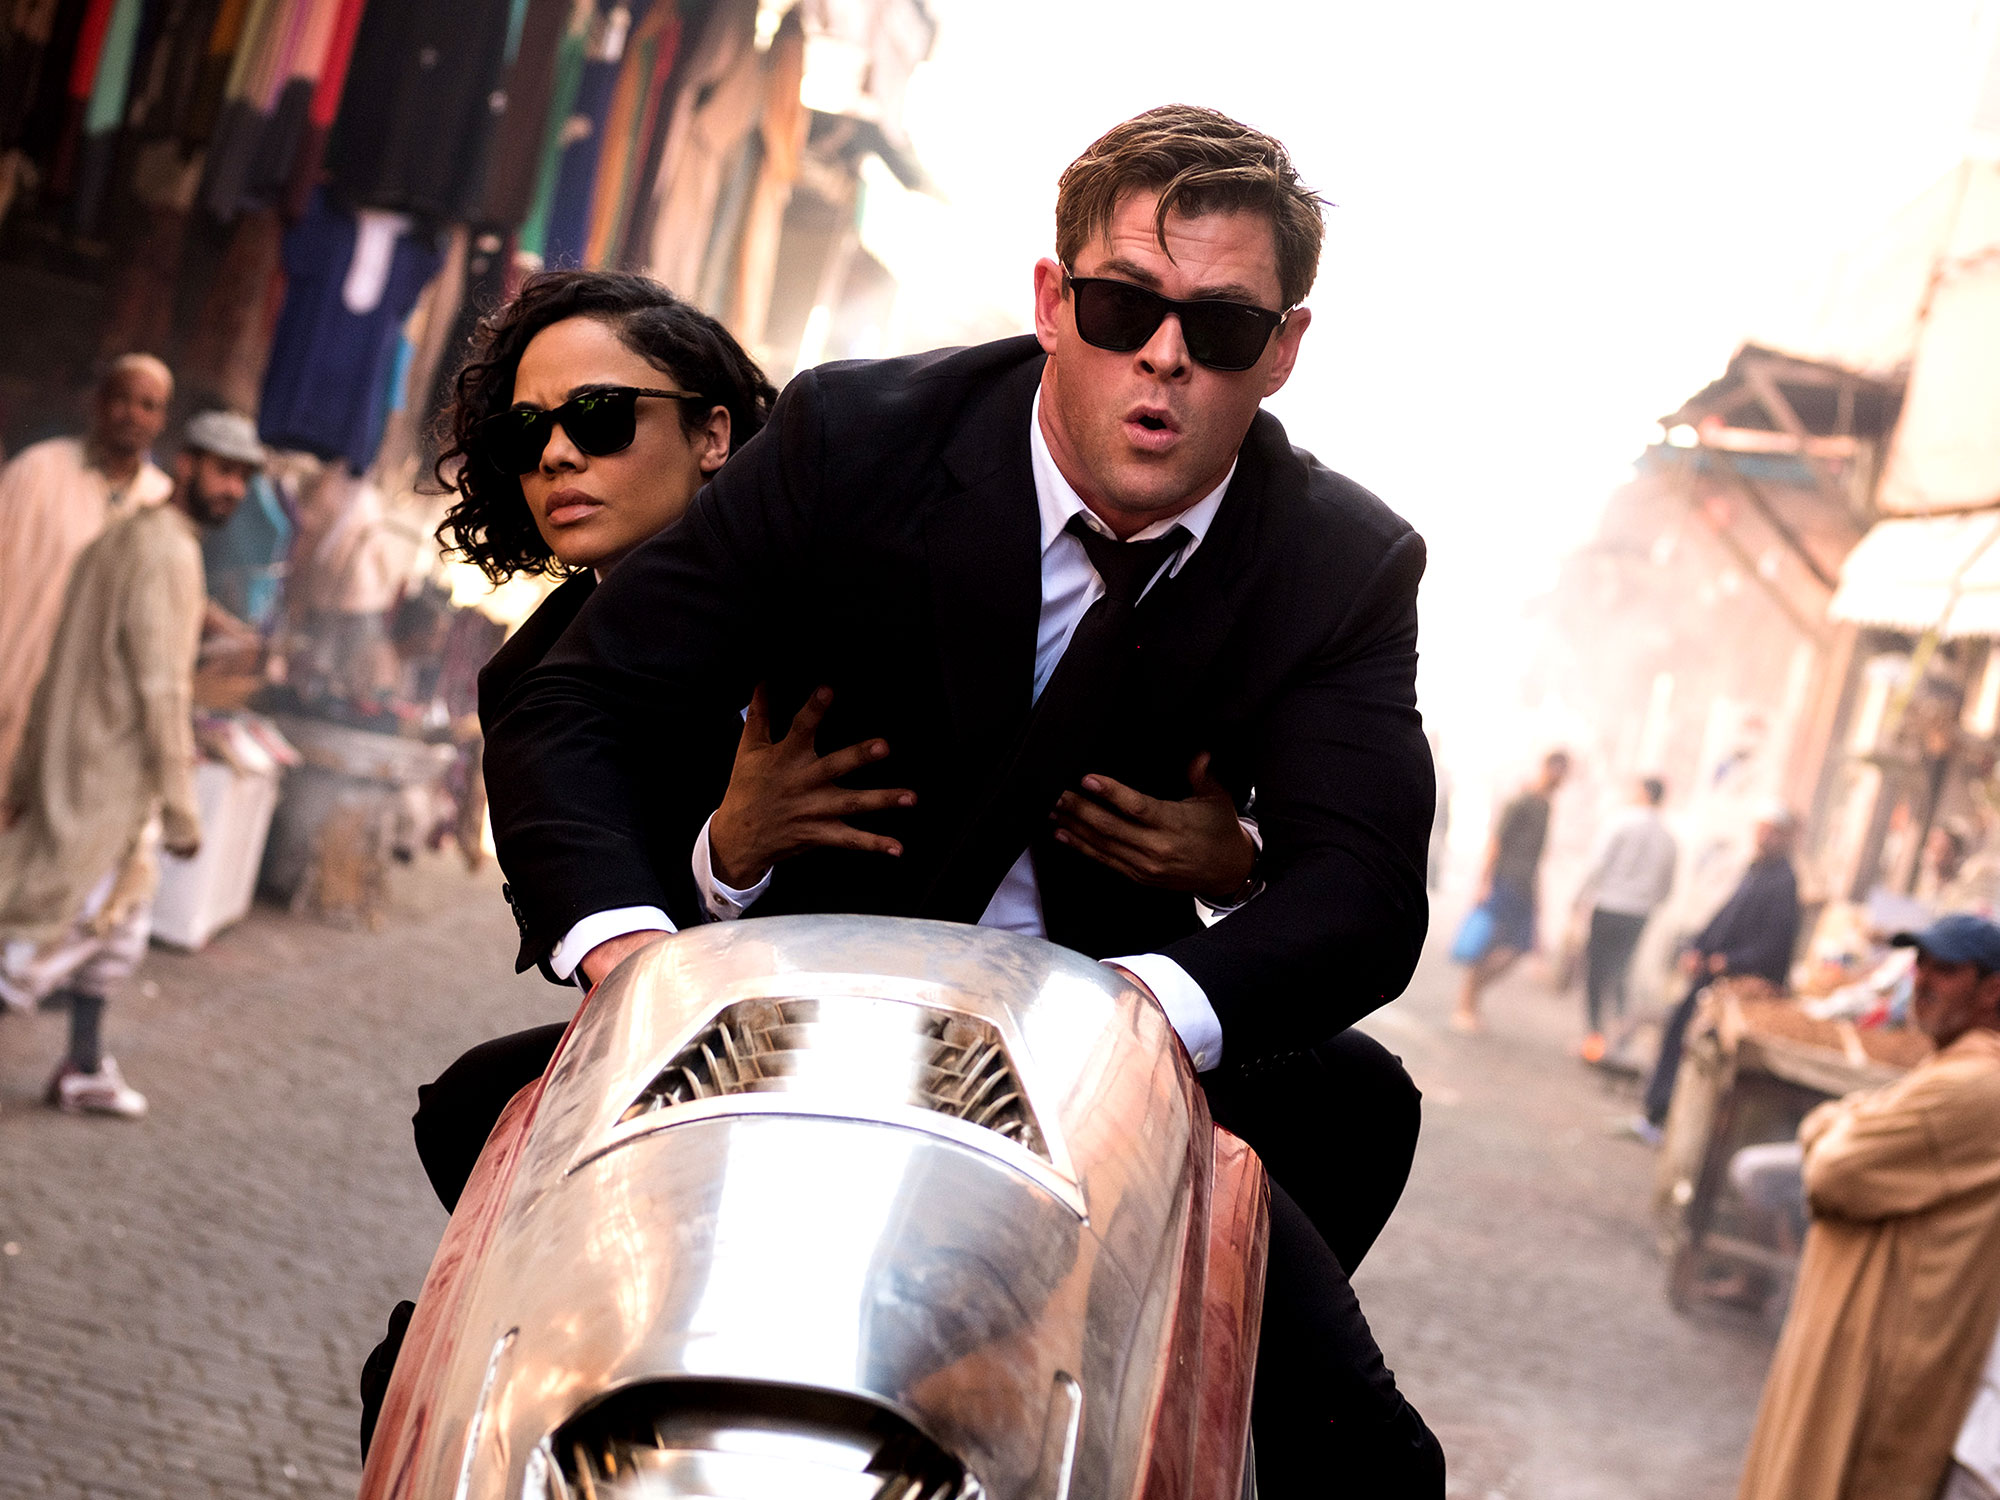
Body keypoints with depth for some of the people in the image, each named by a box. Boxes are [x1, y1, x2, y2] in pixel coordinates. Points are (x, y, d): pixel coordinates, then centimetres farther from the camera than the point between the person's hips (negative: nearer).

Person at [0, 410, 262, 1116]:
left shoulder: (116, 539, 14)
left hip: (71, 767, 10)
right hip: (110, 775, -10)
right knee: (62, 931, -6)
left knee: (116, 925, 20)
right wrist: (181, 806, -18)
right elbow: (162, 687, -21)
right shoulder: (168, 552, -16)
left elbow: (62, 666, 16)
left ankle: (83, 1071, 29)